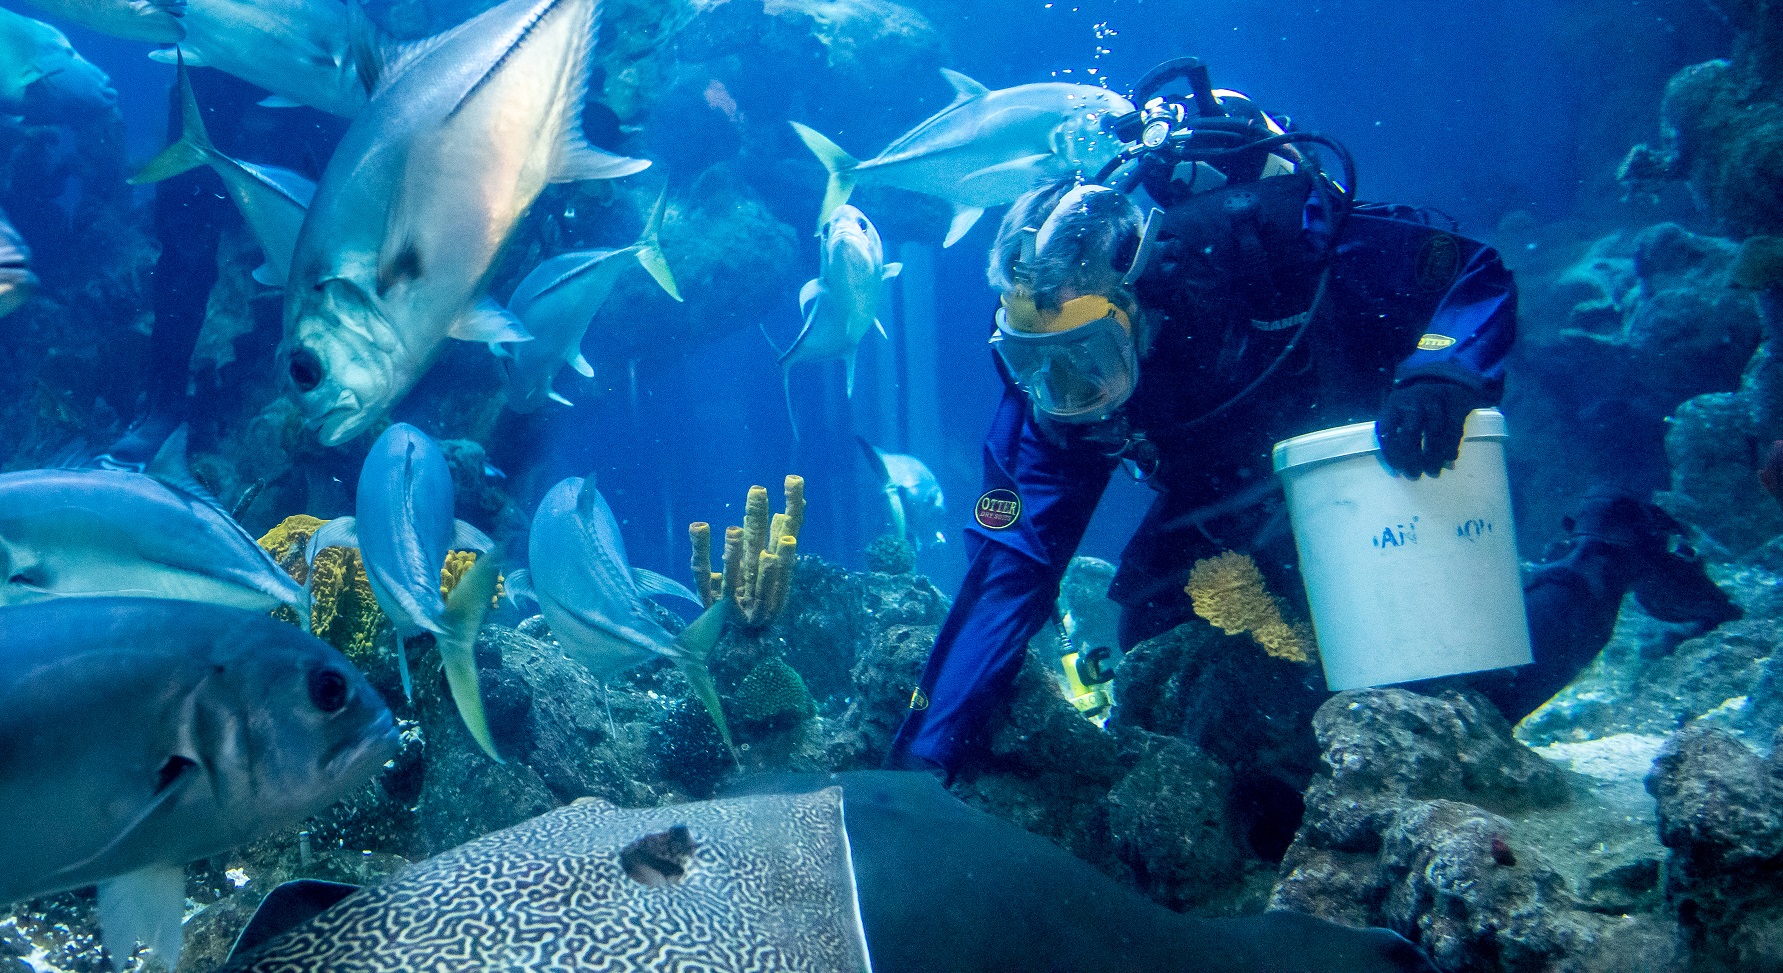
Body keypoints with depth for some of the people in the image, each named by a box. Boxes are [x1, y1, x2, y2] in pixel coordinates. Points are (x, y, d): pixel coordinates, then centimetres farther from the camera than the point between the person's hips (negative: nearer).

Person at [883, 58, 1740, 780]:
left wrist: (1438, 374, -47)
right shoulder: (1048, 377, -24)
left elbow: (1478, 278, -23)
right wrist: (920, 761, -31)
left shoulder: (1266, 233, -34)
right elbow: (1008, 568, -25)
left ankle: (1609, 552, 18)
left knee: (1470, 700, -9)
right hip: (1224, 505, 4)